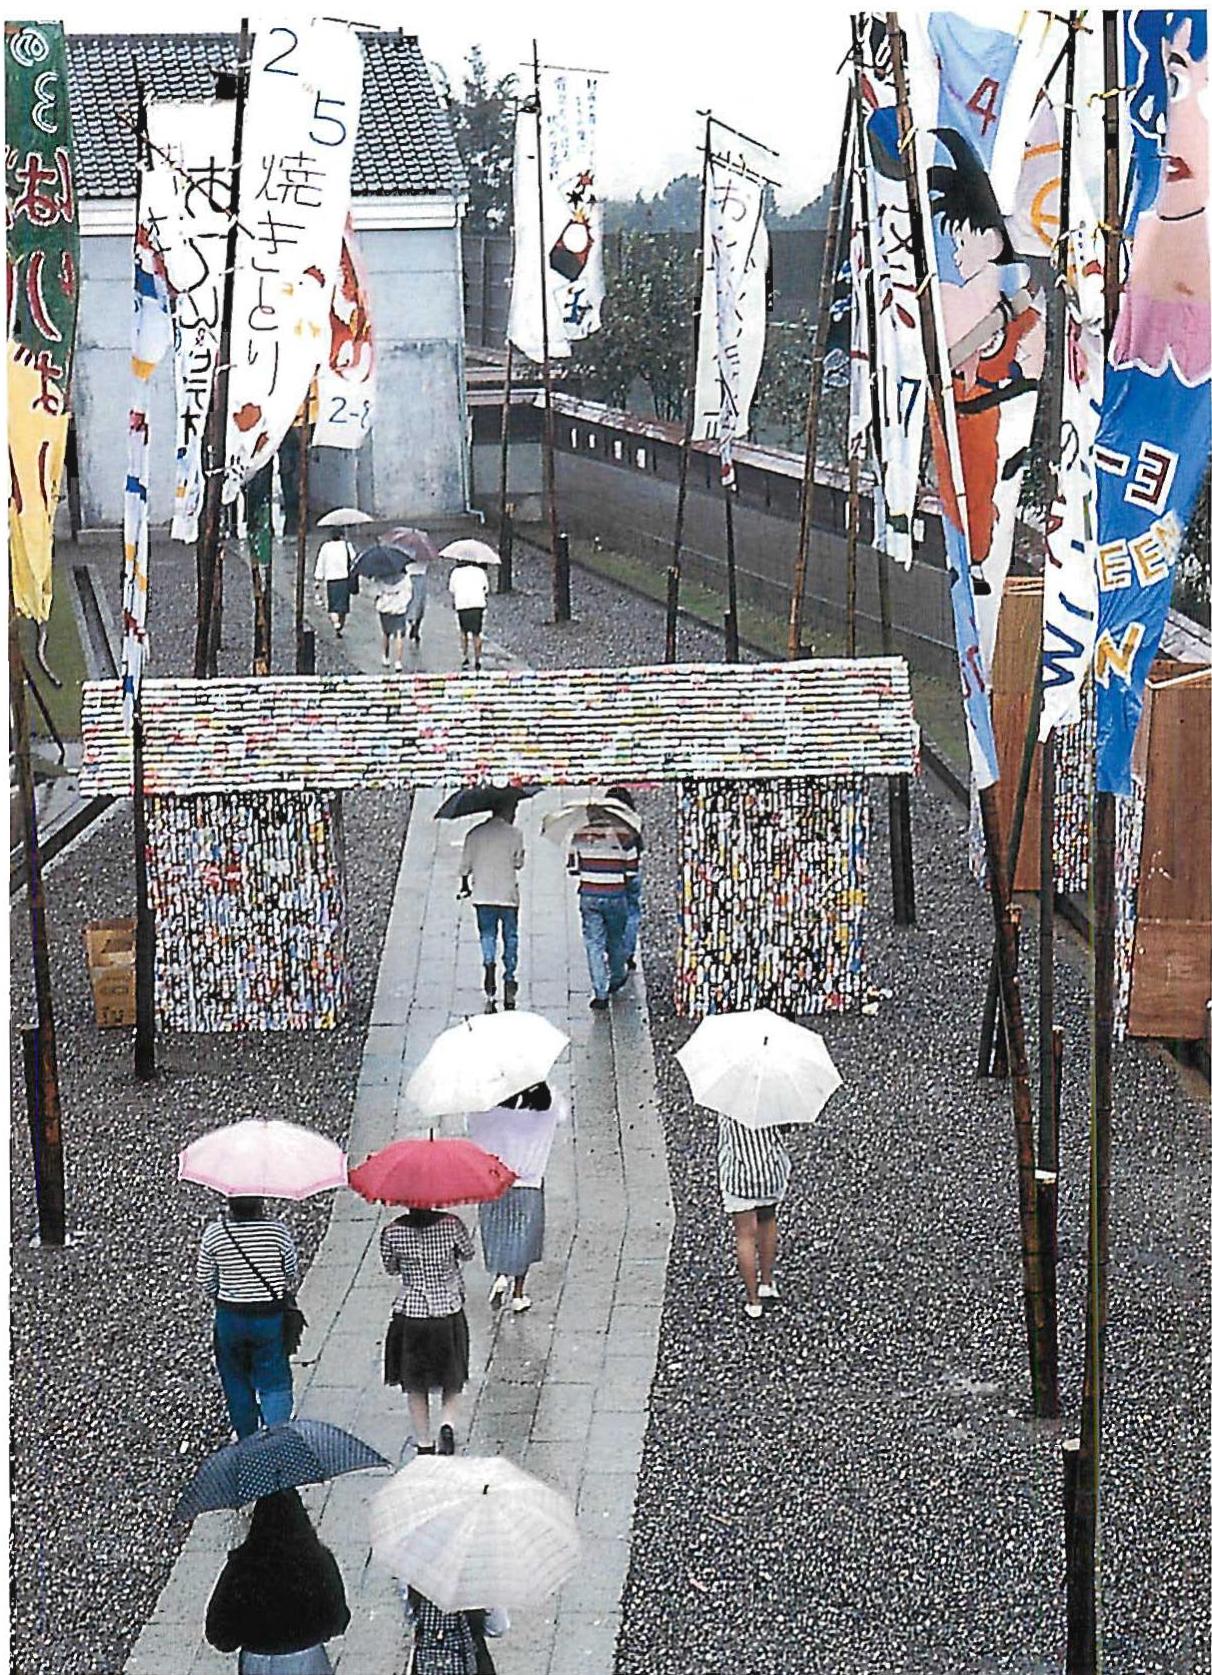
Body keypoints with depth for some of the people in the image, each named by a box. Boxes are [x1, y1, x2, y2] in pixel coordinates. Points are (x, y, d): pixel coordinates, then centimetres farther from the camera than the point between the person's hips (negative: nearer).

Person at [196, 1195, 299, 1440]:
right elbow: (293, 1277, -2)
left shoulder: (214, 1234, -12)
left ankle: (247, 1441, 30)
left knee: (237, 1382, 20)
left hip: (230, 1317, 1)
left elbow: (205, 1282, -1)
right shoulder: (278, 1232, -15)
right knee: (274, 1383, 8)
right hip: (271, 1317, -1)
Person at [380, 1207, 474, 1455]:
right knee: (452, 1381, 18)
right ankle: (448, 1424, -6)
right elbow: (468, 1254, 5)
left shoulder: (392, 1232, -11)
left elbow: (390, 1268, 6)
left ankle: (424, 1446, 20)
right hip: (448, 1314, 0)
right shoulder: (450, 1224, -12)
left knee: (415, 1387, 16)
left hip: (410, 1316, 0)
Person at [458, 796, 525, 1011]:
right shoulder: (513, 834, -6)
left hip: (482, 895, 2)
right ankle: (509, 980, 12)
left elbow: (466, 865, 7)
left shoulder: (475, 834, 3)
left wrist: (465, 886, 23)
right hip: (507, 895, -2)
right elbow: (518, 863, -1)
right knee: (510, 938, 11)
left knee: (487, 936, 6)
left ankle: (489, 963, -21)